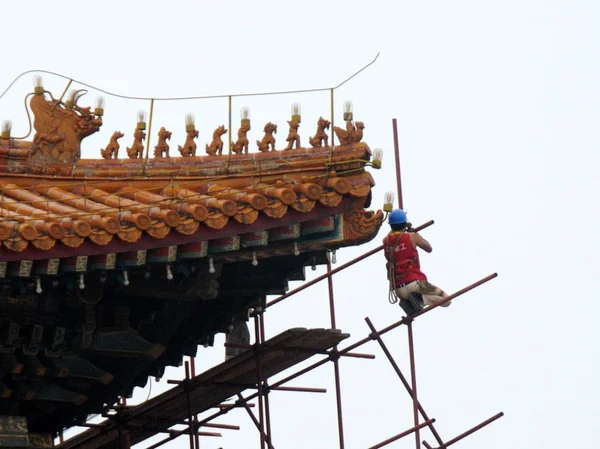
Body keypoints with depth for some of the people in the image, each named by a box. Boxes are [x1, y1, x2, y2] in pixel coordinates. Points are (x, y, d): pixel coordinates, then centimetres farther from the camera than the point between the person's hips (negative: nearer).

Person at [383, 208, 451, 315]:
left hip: (398, 290, 4)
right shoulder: (412, 237, -5)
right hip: (415, 282, -4)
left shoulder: (386, 241, 6)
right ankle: (419, 299, -16)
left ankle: (408, 302, -1)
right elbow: (429, 249, 13)